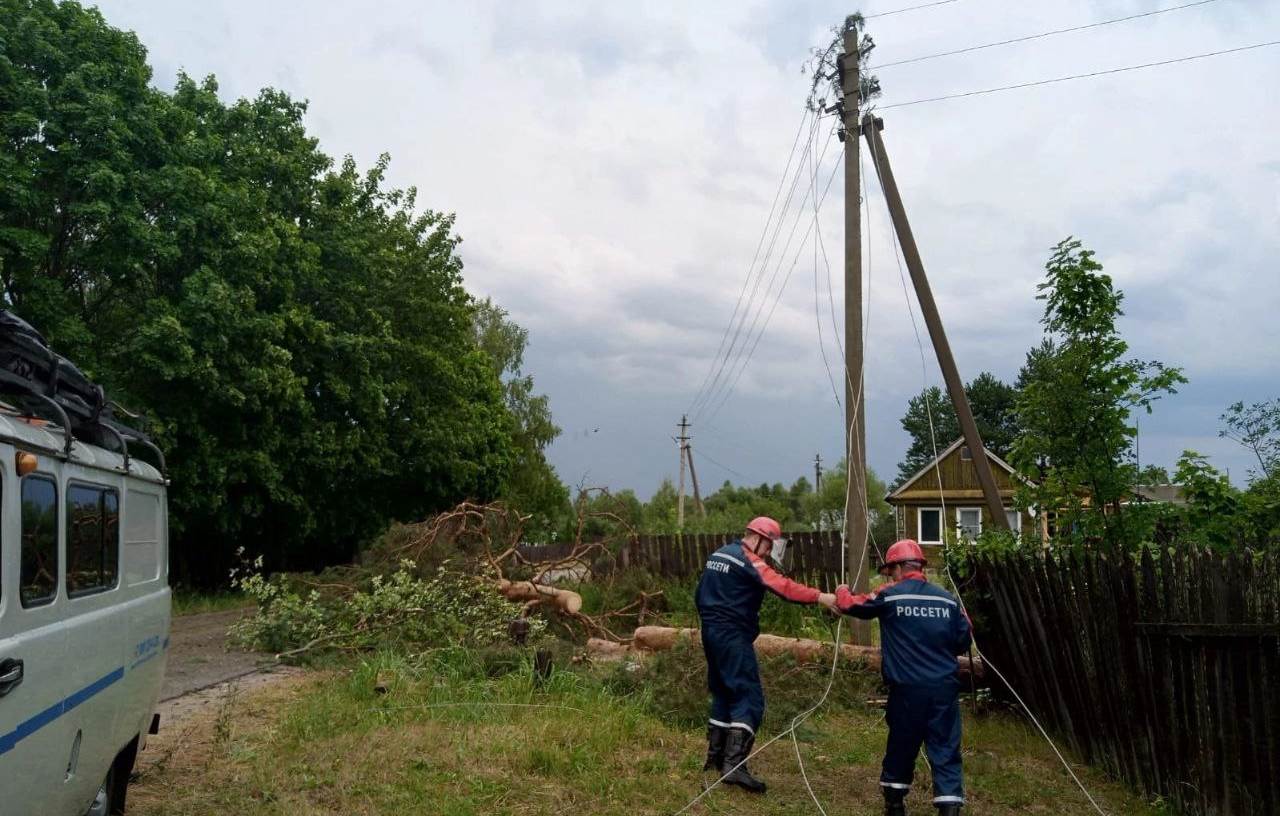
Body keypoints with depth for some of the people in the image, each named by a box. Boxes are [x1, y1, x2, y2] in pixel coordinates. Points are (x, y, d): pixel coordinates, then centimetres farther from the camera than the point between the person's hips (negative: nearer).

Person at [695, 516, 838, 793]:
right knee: (749, 698, -11)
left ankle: (715, 757, 25)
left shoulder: (718, 555, 16)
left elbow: (700, 595, 21)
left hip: (712, 632, 10)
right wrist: (820, 597, -31)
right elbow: (781, 586, -26)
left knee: (724, 693, 19)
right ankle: (734, 765, -21)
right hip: (733, 636, -10)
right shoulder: (749, 561, -13)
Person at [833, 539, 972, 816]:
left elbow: (850, 605, 10)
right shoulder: (948, 598, 4)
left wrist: (842, 591, 32)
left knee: (901, 747, 15)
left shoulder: (889, 595, -3)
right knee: (945, 751, 4)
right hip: (945, 687, 1)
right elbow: (964, 640, 11)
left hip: (907, 688, -1)